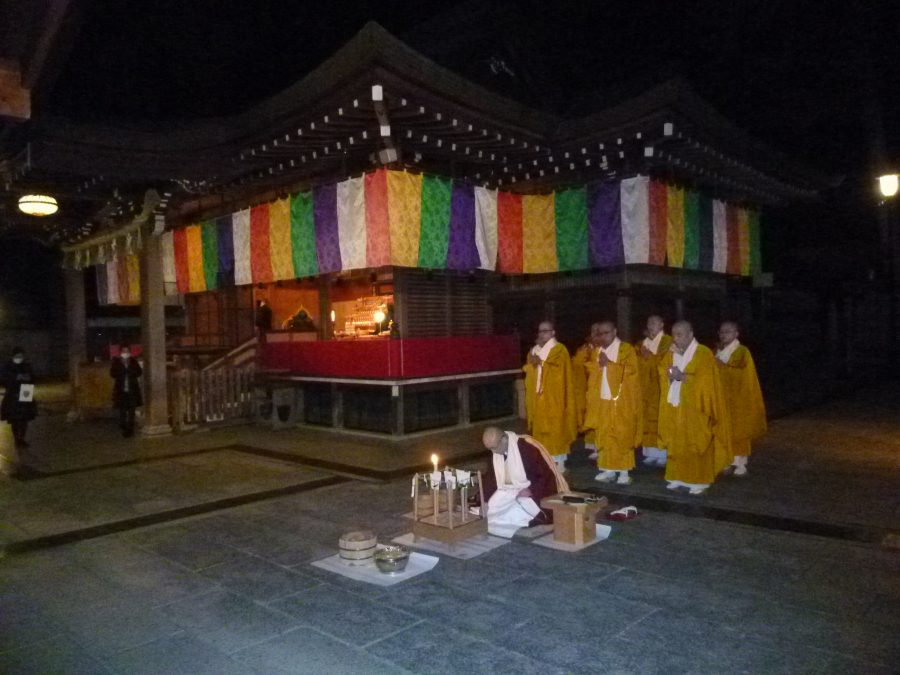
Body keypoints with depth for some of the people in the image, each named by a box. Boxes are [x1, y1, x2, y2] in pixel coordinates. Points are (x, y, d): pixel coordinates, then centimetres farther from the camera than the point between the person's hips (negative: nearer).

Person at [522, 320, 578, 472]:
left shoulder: (559, 350, -4)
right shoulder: (534, 350, 15)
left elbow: (558, 370, -16)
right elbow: (527, 370, 10)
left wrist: (541, 363, -18)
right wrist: (532, 363, -10)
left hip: (554, 398, -6)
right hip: (538, 397, 6)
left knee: (555, 430, -5)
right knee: (541, 429, 6)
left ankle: (558, 463, 2)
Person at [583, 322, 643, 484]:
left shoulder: (627, 349, -4)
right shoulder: (597, 351, 12)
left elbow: (630, 371, -15)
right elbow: (591, 374, 13)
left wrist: (609, 364, -16)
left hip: (621, 403, -5)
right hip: (602, 402, 5)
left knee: (622, 437, -2)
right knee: (604, 437, 6)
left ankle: (624, 472, 4)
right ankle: (608, 470, 13)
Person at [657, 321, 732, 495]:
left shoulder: (703, 354, -8)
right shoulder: (671, 354, 10)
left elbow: (705, 381, -15)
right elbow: (662, 375, 8)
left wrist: (683, 377, -20)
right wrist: (669, 376, -13)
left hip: (695, 409, -5)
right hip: (674, 407, 5)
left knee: (696, 445, 0)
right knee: (677, 444, 8)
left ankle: (700, 480, 8)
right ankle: (679, 477, 18)